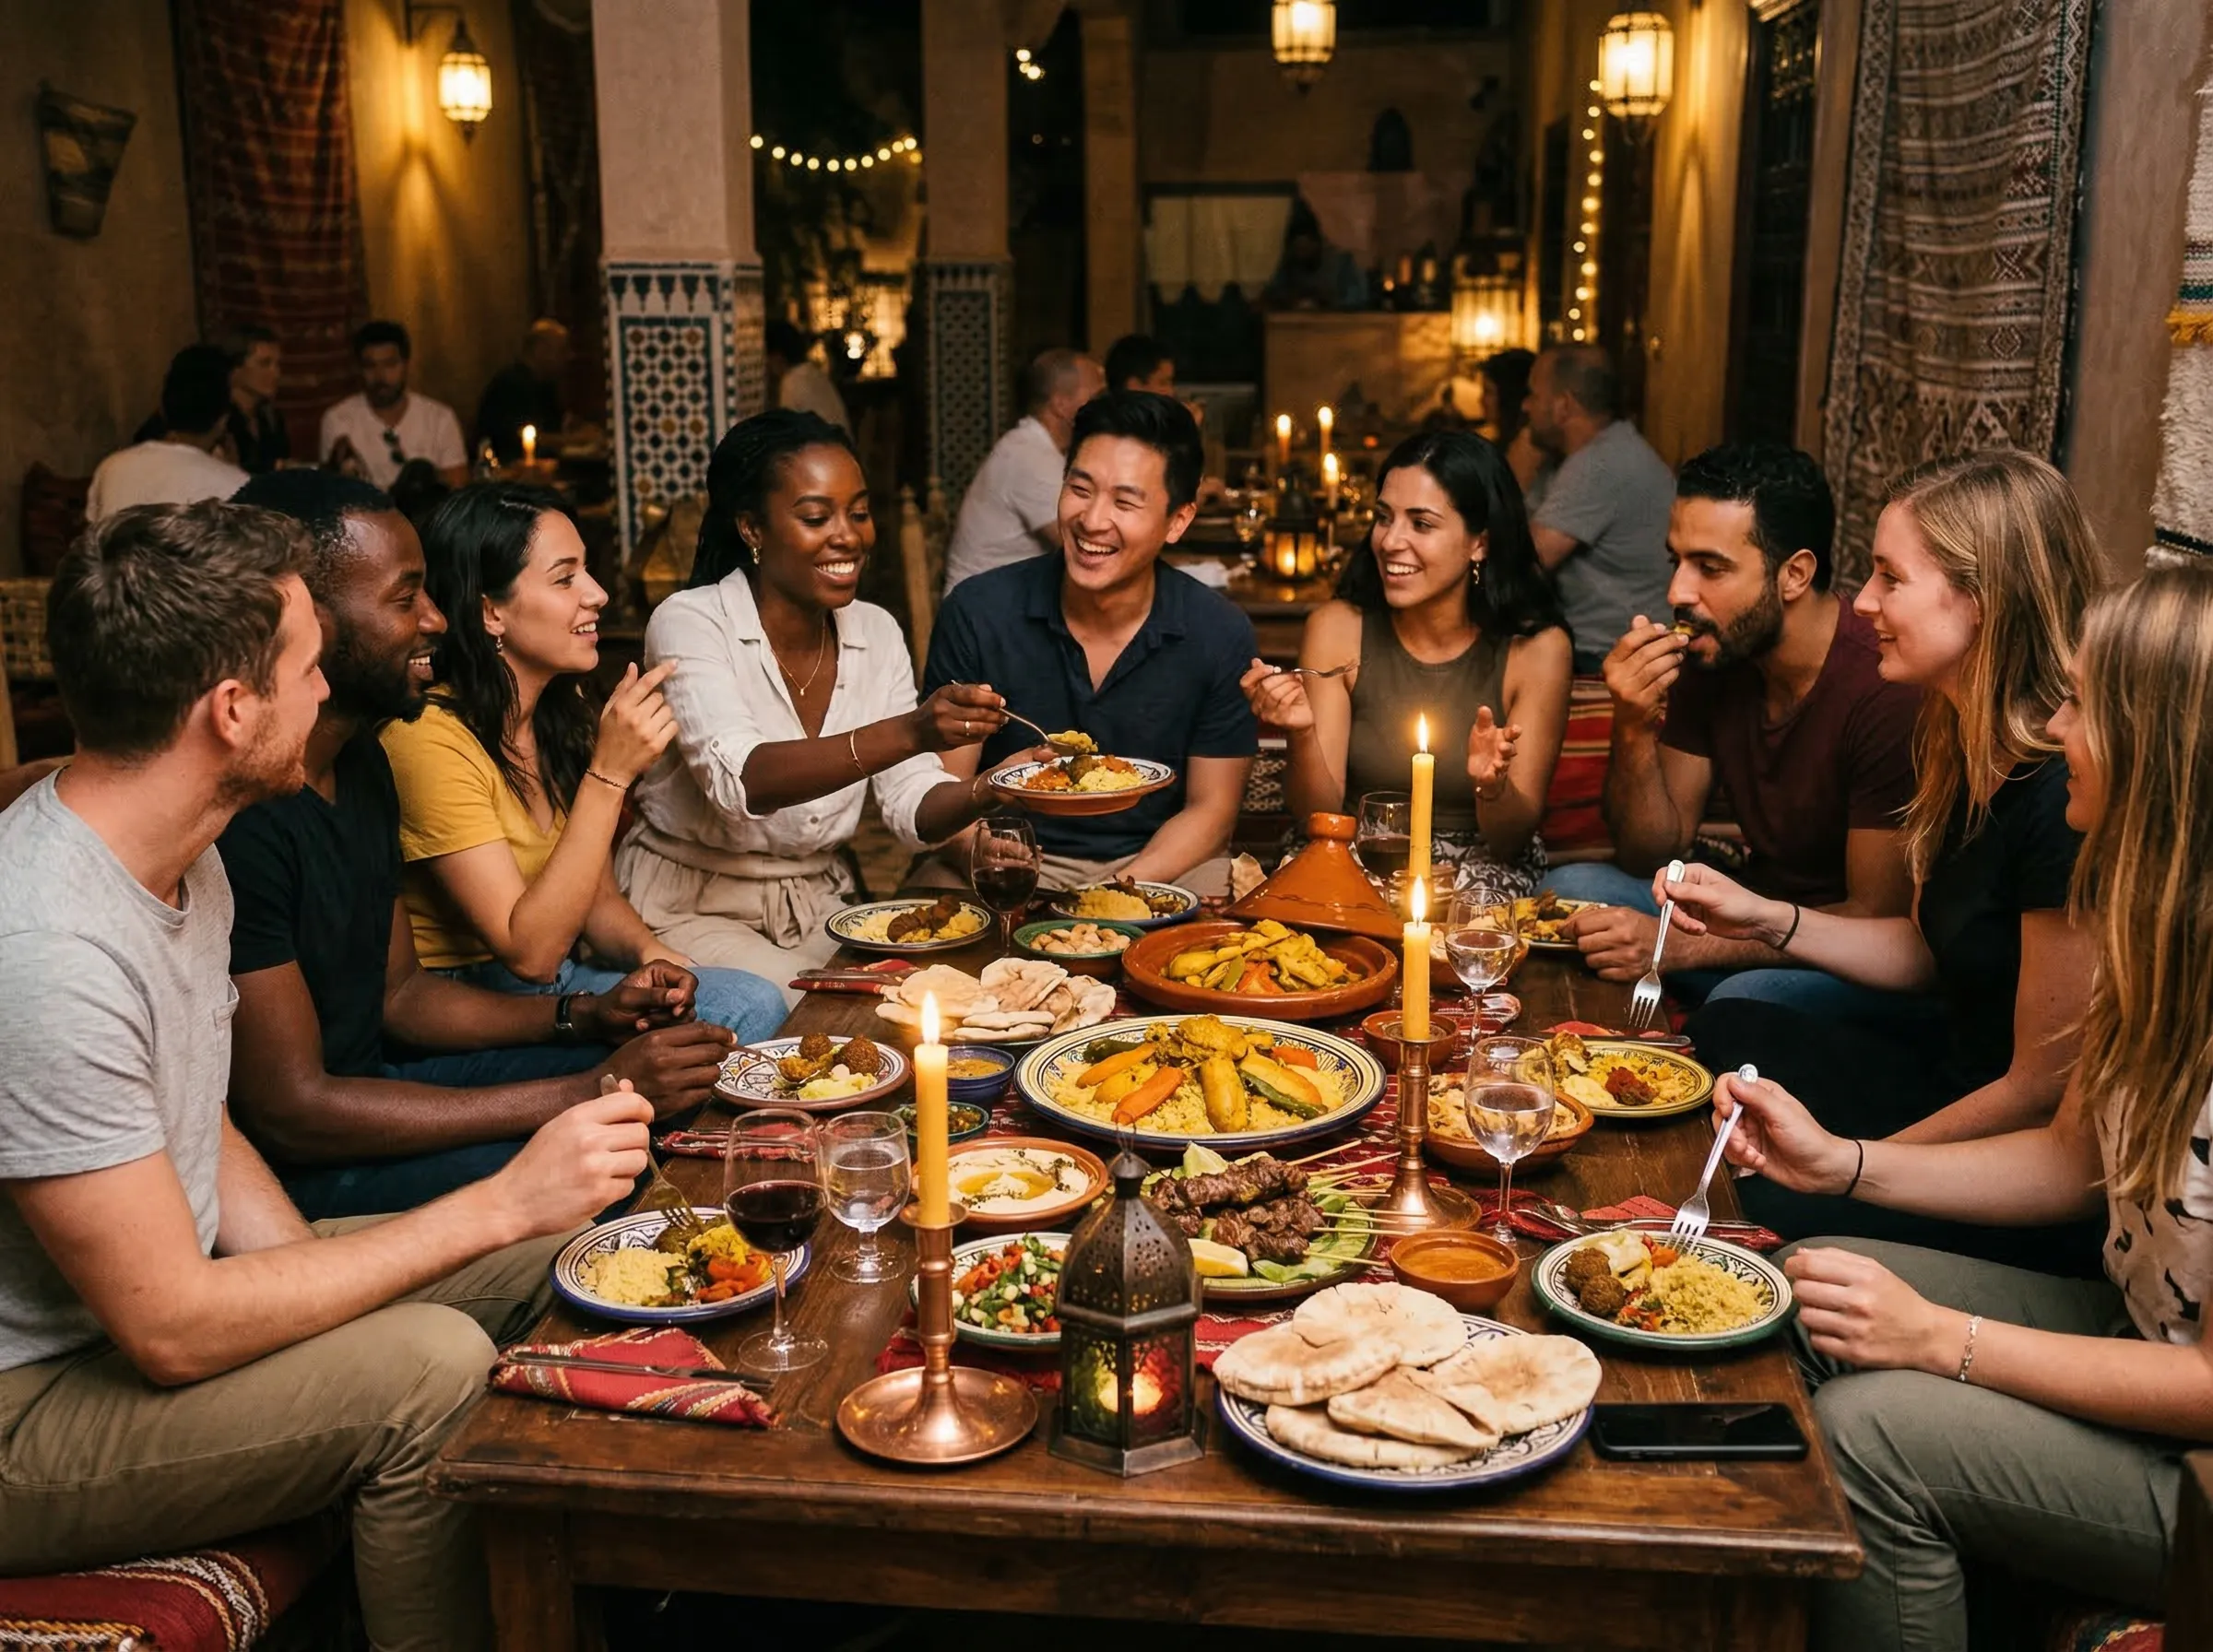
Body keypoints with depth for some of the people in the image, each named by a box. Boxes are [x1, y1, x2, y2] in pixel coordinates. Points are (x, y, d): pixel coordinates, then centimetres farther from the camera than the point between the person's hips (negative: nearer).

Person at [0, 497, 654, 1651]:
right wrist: (503, 1204, -26)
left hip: (155, 1284, 9)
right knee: (430, 1366, -28)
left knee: (555, 1253, 0)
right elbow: (172, 1332, -28)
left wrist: (309, 1275, -6)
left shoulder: (181, 857, 1)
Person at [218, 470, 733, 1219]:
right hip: (281, 1164, -10)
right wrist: (593, 1093, -25)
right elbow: (291, 1112, -25)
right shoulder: (234, 810, -26)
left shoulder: (362, 760, 6)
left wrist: (590, 1015, -5)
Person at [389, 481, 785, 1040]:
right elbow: (530, 953, -22)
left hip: (556, 980, 8)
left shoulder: (568, 709, 6)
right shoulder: (428, 737, -20)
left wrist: (647, 949, -12)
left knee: (754, 1003, -17)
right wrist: (610, 773, -26)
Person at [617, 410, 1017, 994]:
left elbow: (912, 804, -3)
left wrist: (992, 790, -27)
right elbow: (740, 781, -33)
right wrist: (910, 733, -46)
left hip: (819, 903, 5)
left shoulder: (877, 633, 3)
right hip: (690, 908, -5)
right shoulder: (689, 623, -15)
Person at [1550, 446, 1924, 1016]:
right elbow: (1652, 856, 1)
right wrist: (1635, 728, -17)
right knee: (1571, 888, -7)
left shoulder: (1889, 689, -26)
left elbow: (1877, 921, -23)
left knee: (1745, 999, -34)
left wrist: (1676, 946, -28)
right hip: (1757, 914, 7)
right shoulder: (1708, 656, -3)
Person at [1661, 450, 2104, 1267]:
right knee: (1727, 1029, 14)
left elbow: (2047, 1090, -23)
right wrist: (1765, 918, 1)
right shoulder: (1964, 747, 0)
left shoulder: (2067, 799, -28)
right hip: (1958, 1077, 9)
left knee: (1761, 1206, -19)